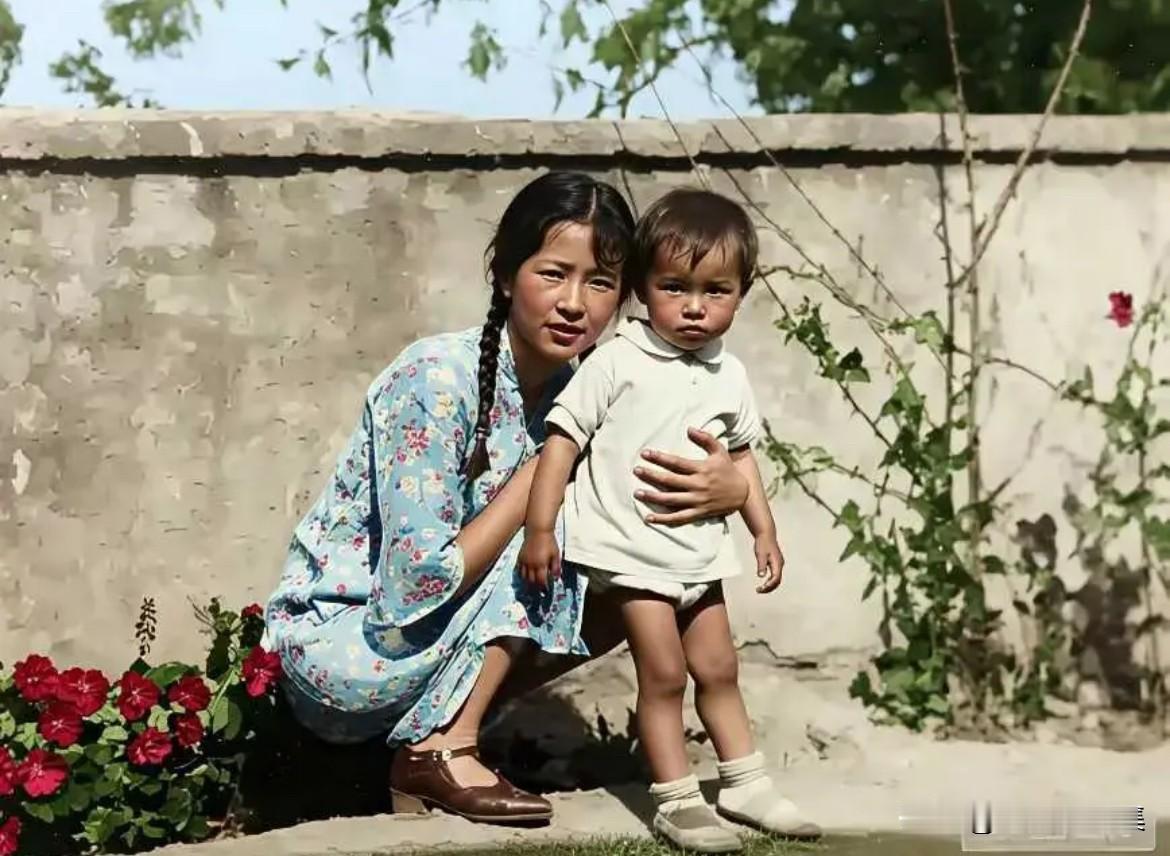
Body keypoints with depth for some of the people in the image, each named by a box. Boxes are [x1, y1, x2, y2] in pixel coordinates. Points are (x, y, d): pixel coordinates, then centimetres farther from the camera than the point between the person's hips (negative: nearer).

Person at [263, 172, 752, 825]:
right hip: (335, 647, -7)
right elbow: (415, 587, -28)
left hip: (421, 644, 8)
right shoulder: (439, 381, -24)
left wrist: (729, 488, -24)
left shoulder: (578, 392, -1)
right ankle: (440, 750, -14)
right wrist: (541, 475, -24)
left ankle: (432, 733, 3)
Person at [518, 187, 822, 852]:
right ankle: (677, 801, 5)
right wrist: (540, 527, -16)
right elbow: (564, 437, -12)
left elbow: (741, 453, 18)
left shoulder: (729, 376, 4)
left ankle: (746, 783, 28)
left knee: (718, 669, 15)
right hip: (632, 548, -6)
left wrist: (765, 529, 16)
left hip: (698, 549, 6)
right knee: (664, 673, -5)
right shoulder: (619, 362, -13)